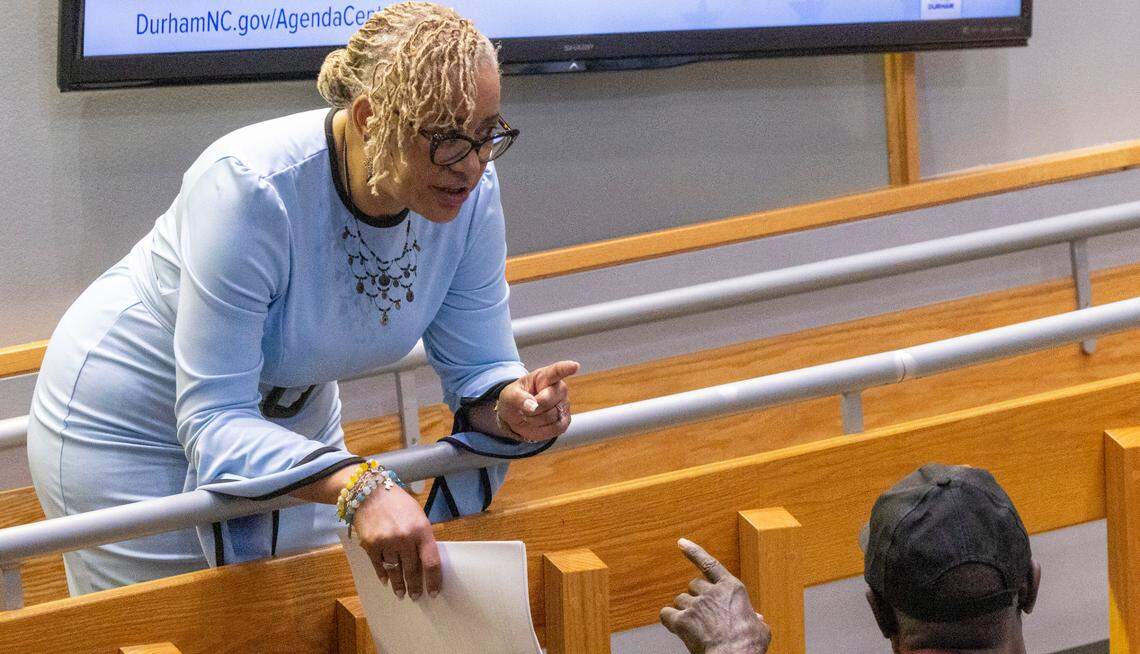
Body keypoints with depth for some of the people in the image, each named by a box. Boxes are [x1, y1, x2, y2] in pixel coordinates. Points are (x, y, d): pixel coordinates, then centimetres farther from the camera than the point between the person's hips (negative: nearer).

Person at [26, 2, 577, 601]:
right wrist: (358, 485, -54)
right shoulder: (249, 187, -37)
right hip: (130, 432, -6)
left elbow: (479, 370, -12)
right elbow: (213, 421, -38)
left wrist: (511, 407, -37)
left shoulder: (470, 193, -20)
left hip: (291, 420, 6)